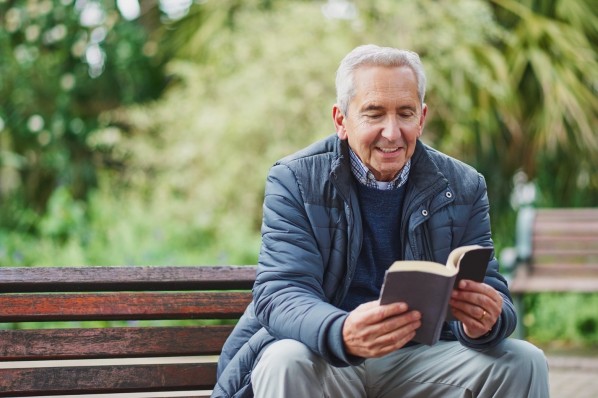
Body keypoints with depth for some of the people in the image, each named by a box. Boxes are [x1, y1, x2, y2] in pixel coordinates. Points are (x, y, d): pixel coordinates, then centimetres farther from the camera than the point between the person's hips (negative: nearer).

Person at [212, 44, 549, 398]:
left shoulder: (464, 188, 5)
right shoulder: (294, 181, -5)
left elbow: (491, 289, -1)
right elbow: (280, 293, -17)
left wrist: (484, 322, -29)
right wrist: (343, 335, -41)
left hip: (421, 360, 3)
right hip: (324, 359, -3)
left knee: (523, 361, -17)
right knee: (285, 362, -35)